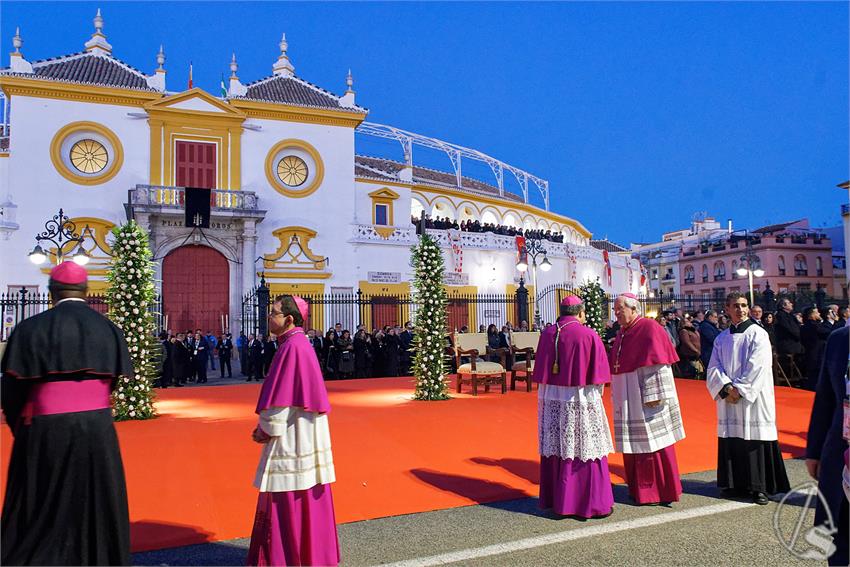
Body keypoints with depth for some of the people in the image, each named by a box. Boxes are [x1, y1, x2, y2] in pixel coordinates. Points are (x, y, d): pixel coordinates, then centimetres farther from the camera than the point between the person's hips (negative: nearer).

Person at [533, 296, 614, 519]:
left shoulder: (548, 334, 0)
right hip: (580, 400, -4)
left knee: (556, 449, 12)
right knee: (585, 449, 4)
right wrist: (597, 395, 10)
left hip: (551, 400, 4)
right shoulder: (589, 335, -10)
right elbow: (599, 374, -5)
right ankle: (593, 504, 11)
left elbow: (540, 372, 4)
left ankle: (555, 500, 21)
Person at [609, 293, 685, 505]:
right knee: (634, 444, 13)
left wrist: (654, 395, -21)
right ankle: (639, 488, 24)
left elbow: (657, 364, -17)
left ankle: (662, 490, 13)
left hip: (646, 399, -8)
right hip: (627, 400, 8)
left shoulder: (649, 328, -12)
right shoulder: (622, 333, 13)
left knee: (651, 442, 0)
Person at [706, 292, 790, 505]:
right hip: (729, 400, 4)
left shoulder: (758, 334, -3)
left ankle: (759, 487, 8)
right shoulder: (721, 338, 10)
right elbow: (714, 367, 4)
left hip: (752, 399, -4)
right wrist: (726, 387, -12)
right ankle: (736, 484, 19)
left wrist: (739, 389, -13)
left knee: (755, 439, -2)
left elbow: (757, 367, -11)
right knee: (732, 442, 7)